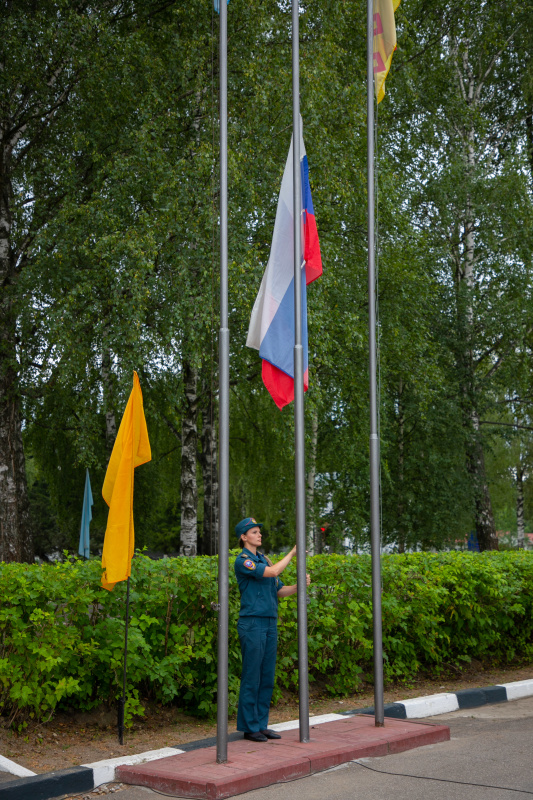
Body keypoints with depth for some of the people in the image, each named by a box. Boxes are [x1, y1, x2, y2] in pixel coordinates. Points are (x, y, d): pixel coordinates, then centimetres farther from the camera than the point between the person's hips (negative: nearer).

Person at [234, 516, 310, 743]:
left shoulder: (263, 559, 17)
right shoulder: (243, 560, -8)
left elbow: (279, 590, 16)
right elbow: (272, 572, -20)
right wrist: (292, 553, -10)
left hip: (270, 624, 8)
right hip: (252, 623, -8)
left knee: (267, 677, 9)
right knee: (251, 677, -3)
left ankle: (261, 724, 16)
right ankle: (249, 726, 4)